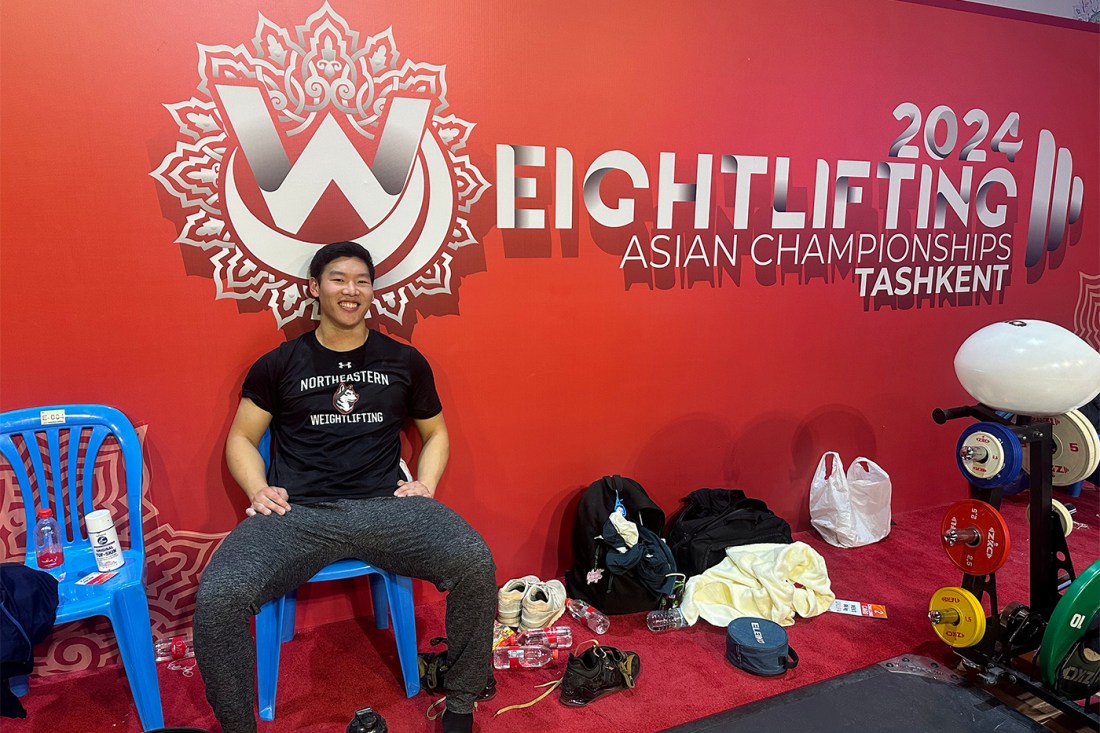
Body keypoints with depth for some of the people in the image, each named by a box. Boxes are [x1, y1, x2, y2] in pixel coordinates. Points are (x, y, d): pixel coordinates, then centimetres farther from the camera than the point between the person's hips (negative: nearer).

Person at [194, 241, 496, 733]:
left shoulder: (405, 361, 13)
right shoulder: (279, 364, 11)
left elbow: (435, 433, 23)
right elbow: (242, 438, 18)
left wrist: (425, 484, 4)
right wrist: (258, 490, -2)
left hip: (385, 507, 0)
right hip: (297, 513, 0)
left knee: (475, 565, -26)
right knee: (217, 599, -27)